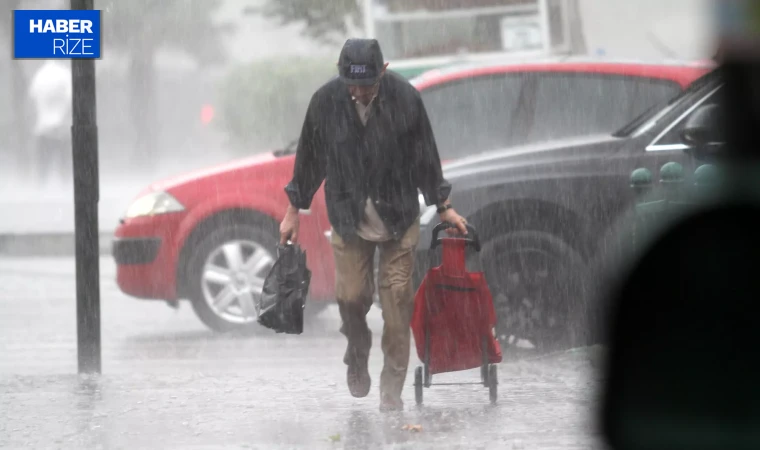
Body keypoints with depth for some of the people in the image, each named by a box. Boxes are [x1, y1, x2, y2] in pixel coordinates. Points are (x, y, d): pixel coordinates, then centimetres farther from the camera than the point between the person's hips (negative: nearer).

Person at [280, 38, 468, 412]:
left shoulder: (404, 98, -11)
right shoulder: (326, 101, -10)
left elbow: (425, 156, 1)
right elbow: (309, 157, 4)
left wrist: (443, 207, 7)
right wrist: (293, 211, 10)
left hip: (398, 216, -1)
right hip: (349, 217, 1)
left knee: (397, 300, -2)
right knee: (351, 296, -4)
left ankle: (392, 390, 7)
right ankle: (357, 354, 27)